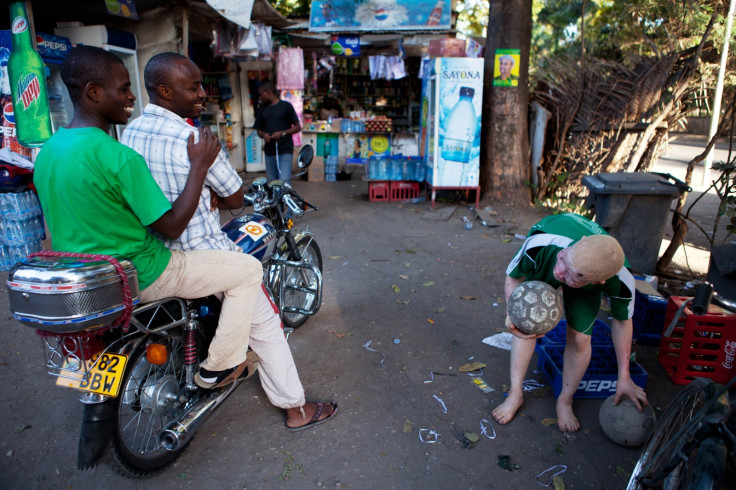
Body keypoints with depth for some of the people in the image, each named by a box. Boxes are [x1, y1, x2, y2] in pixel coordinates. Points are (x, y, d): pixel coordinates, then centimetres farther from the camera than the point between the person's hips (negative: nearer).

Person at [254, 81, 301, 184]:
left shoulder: (286, 106, 1)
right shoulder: (263, 110, 16)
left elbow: (298, 127, 0)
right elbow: (259, 130, 20)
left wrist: (283, 133, -15)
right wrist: (264, 135, -4)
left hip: (285, 151, -5)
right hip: (269, 152, 5)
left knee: (284, 182, -16)